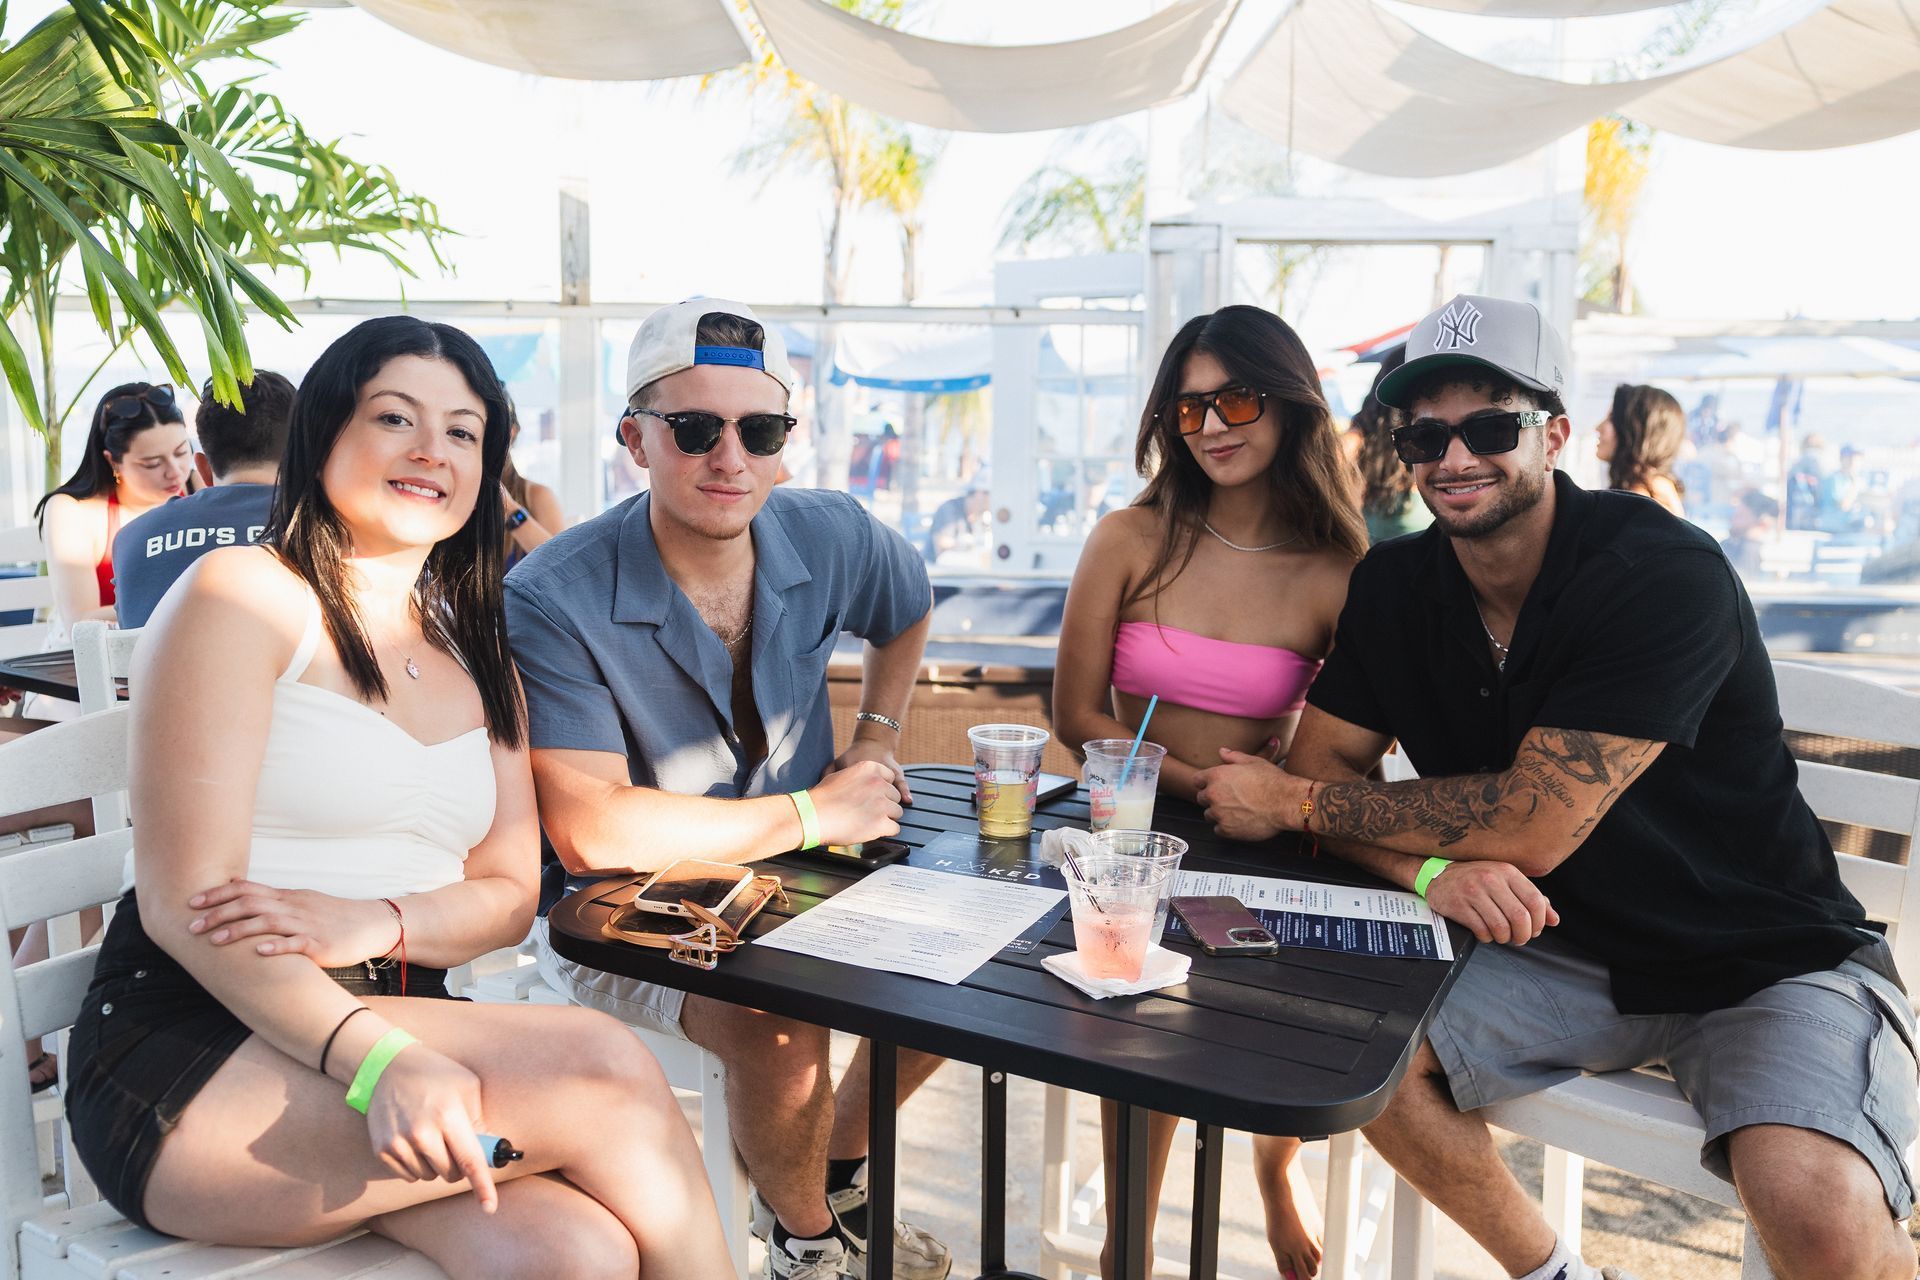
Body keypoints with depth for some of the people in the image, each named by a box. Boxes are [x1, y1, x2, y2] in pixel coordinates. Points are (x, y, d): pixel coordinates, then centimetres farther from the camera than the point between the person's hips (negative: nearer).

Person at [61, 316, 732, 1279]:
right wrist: (377, 1061, -29)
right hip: (197, 1051, -5)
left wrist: (374, 924, -14)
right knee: (606, 1068, -25)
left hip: (398, 1024, 5)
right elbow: (182, 901, -13)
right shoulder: (242, 595, -4)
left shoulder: (477, 658, 16)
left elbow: (510, 892, 9)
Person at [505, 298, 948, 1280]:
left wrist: (875, 739, 6)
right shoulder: (552, 600, -24)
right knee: (781, 1028, -29)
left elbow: (909, 610, 18)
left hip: (792, 872, 6)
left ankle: (835, 1170, 22)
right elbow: (592, 831, -33)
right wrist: (815, 813, -24)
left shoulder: (831, 537, -7)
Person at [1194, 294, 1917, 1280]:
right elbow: (1324, 766, -2)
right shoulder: (1393, 588, -3)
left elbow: (1534, 822, -26)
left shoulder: (1666, 576, -22)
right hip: (1560, 947, 5)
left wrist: (1292, 801, -17)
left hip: (1763, 963, -5)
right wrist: (1432, 868, -23)